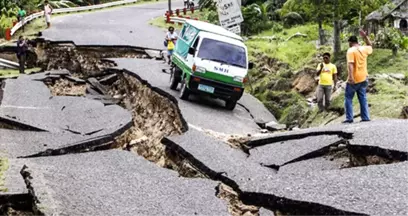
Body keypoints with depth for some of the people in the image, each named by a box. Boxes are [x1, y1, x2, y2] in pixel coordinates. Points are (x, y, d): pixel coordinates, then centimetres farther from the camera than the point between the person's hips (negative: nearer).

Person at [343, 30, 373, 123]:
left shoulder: (351, 50, -12)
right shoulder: (364, 49, 7)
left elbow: (350, 64, -23)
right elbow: (370, 46, 31)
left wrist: (350, 76, -30)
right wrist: (365, 37, 25)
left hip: (354, 80, -6)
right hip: (363, 79, 6)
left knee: (348, 99, 2)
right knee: (363, 99, 9)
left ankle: (349, 118, -3)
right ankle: (365, 118, 7)